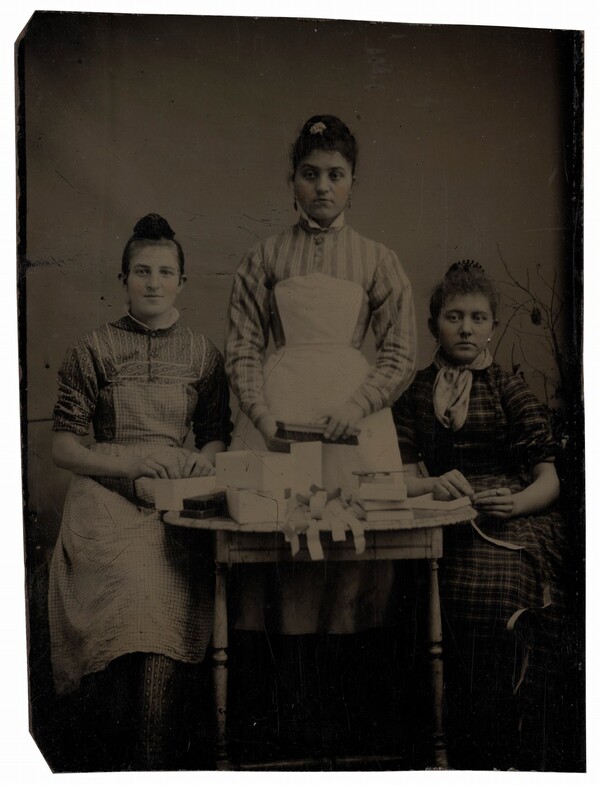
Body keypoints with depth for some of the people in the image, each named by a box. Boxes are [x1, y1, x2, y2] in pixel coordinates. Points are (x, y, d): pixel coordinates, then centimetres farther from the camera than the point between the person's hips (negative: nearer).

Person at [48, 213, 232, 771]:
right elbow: (62, 446, 6)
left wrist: (204, 457, -4)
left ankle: (149, 762, -13)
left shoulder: (202, 354, 15)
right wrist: (127, 459, -8)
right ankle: (106, 760, -10)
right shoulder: (93, 350, 8)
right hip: (106, 497, -1)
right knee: (134, 579, -27)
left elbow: (217, 434, 19)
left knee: (168, 585, -26)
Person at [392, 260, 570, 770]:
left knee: (495, 587, -31)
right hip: (445, 531, 1)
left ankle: (514, 760, -16)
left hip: (515, 524, -1)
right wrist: (436, 485, -13)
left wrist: (515, 503, -15)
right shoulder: (415, 393, 16)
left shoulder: (511, 390, 11)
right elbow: (404, 477, 10)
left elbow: (549, 480, 6)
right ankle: (462, 759, -16)